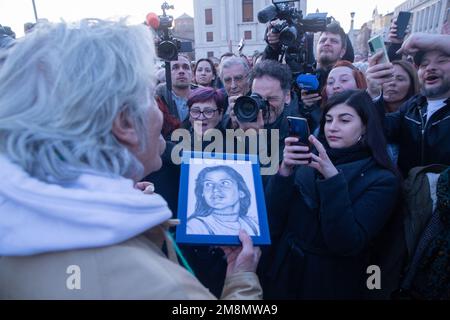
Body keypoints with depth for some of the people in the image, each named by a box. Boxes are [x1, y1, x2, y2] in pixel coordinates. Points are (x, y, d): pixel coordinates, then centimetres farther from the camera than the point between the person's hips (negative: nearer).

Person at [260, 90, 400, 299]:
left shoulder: (382, 179, -10)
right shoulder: (309, 161, -4)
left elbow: (347, 244, -22)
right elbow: (271, 220, -9)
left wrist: (333, 178, -30)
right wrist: (285, 171, -23)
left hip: (330, 284, -3)